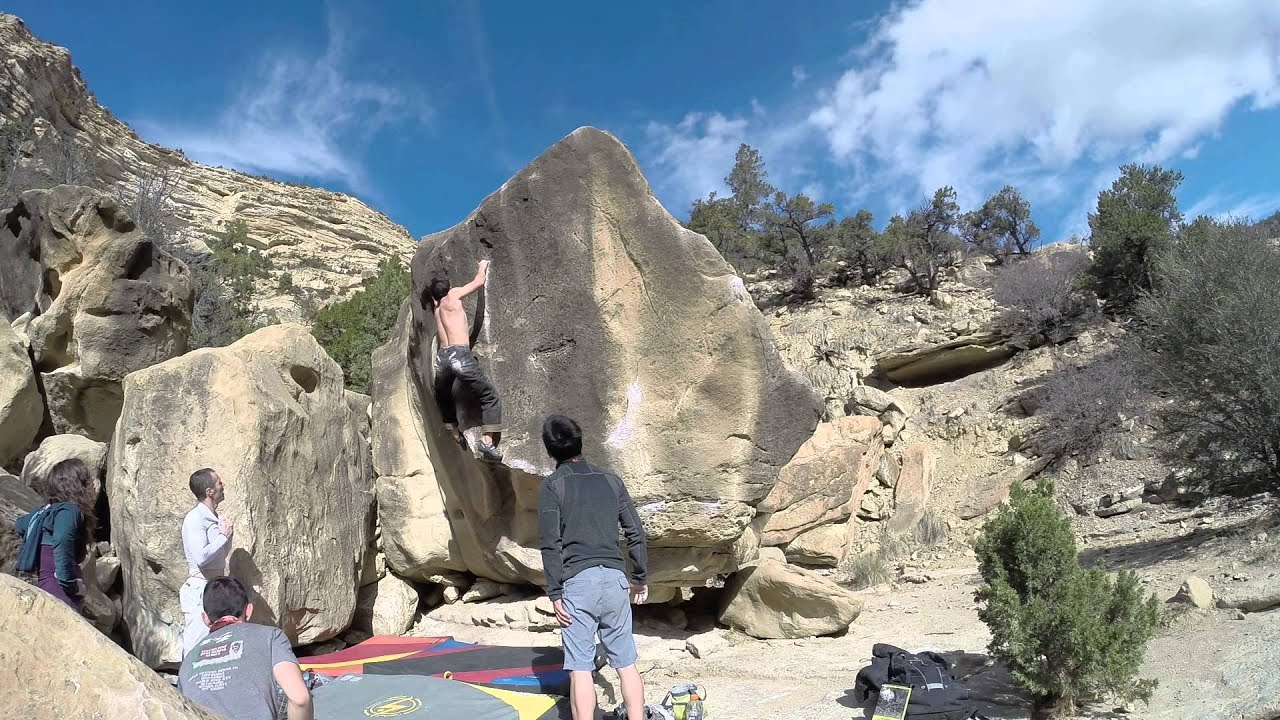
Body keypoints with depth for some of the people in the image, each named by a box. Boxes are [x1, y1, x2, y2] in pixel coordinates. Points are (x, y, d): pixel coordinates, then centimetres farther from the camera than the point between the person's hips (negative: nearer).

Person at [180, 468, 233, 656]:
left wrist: (227, 533, 7)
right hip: (199, 589, -9)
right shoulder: (195, 518, -13)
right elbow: (201, 557, -24)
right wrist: (223, 535, -12)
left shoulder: (214, 517, 13)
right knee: (196, 647, -7)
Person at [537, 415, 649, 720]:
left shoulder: (553, 485, 1)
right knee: (626, 663, 9)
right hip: (614, 579, 4)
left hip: (578, 581, -3)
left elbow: (551, 543, -6)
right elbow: (635, 532, 10)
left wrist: (554, 592, -3)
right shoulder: (610, 479, 12)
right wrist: (641, 577, 18)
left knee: (580, 667, 0)